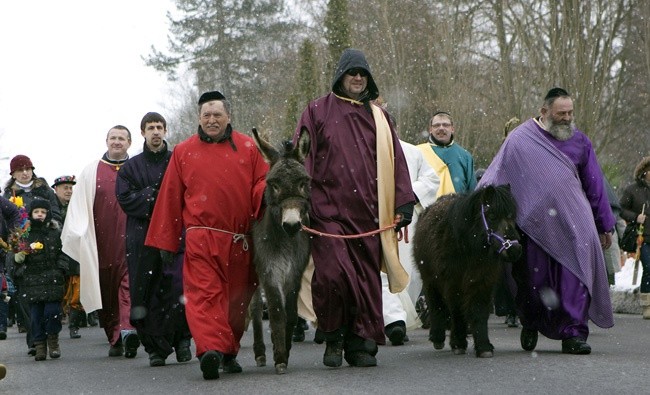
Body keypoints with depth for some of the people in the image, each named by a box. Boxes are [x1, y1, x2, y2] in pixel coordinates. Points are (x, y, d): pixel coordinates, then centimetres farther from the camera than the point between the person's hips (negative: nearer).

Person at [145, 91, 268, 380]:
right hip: (201, 238, -2)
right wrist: (165, 241, 9)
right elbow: (170, 198, 11)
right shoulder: (183, 152, 10)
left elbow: (261, 183, 10)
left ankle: (229, 353, 21)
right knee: (204, 293, -15)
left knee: (237, 297, 8)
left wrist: (264, 196, -16)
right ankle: (211, 349, -27)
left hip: (240, 241, 2)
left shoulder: (248, 148, 10)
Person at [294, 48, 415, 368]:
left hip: (368, 214, 3)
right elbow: (301, 159, 5)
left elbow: (395, 161, 15)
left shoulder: (377, 116, 18)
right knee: (331, 274, -16)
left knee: (367, 278, -1)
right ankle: (333, 339, 2)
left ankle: (362, 345, 7)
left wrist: (404, 203, 5)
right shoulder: (317, 111, 10)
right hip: (329, 210, -3)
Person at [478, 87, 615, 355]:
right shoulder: (520, 140, 4)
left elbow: (595, 186, 18)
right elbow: (495, 177, 7)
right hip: (535, 220, -1)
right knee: (534, 277, 2)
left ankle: (573, 332, -15)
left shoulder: (579, 142, 12)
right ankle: (530, 324, 29)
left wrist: (604, 225, 19)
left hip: (572, 217, 1)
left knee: (575, 271, -16)